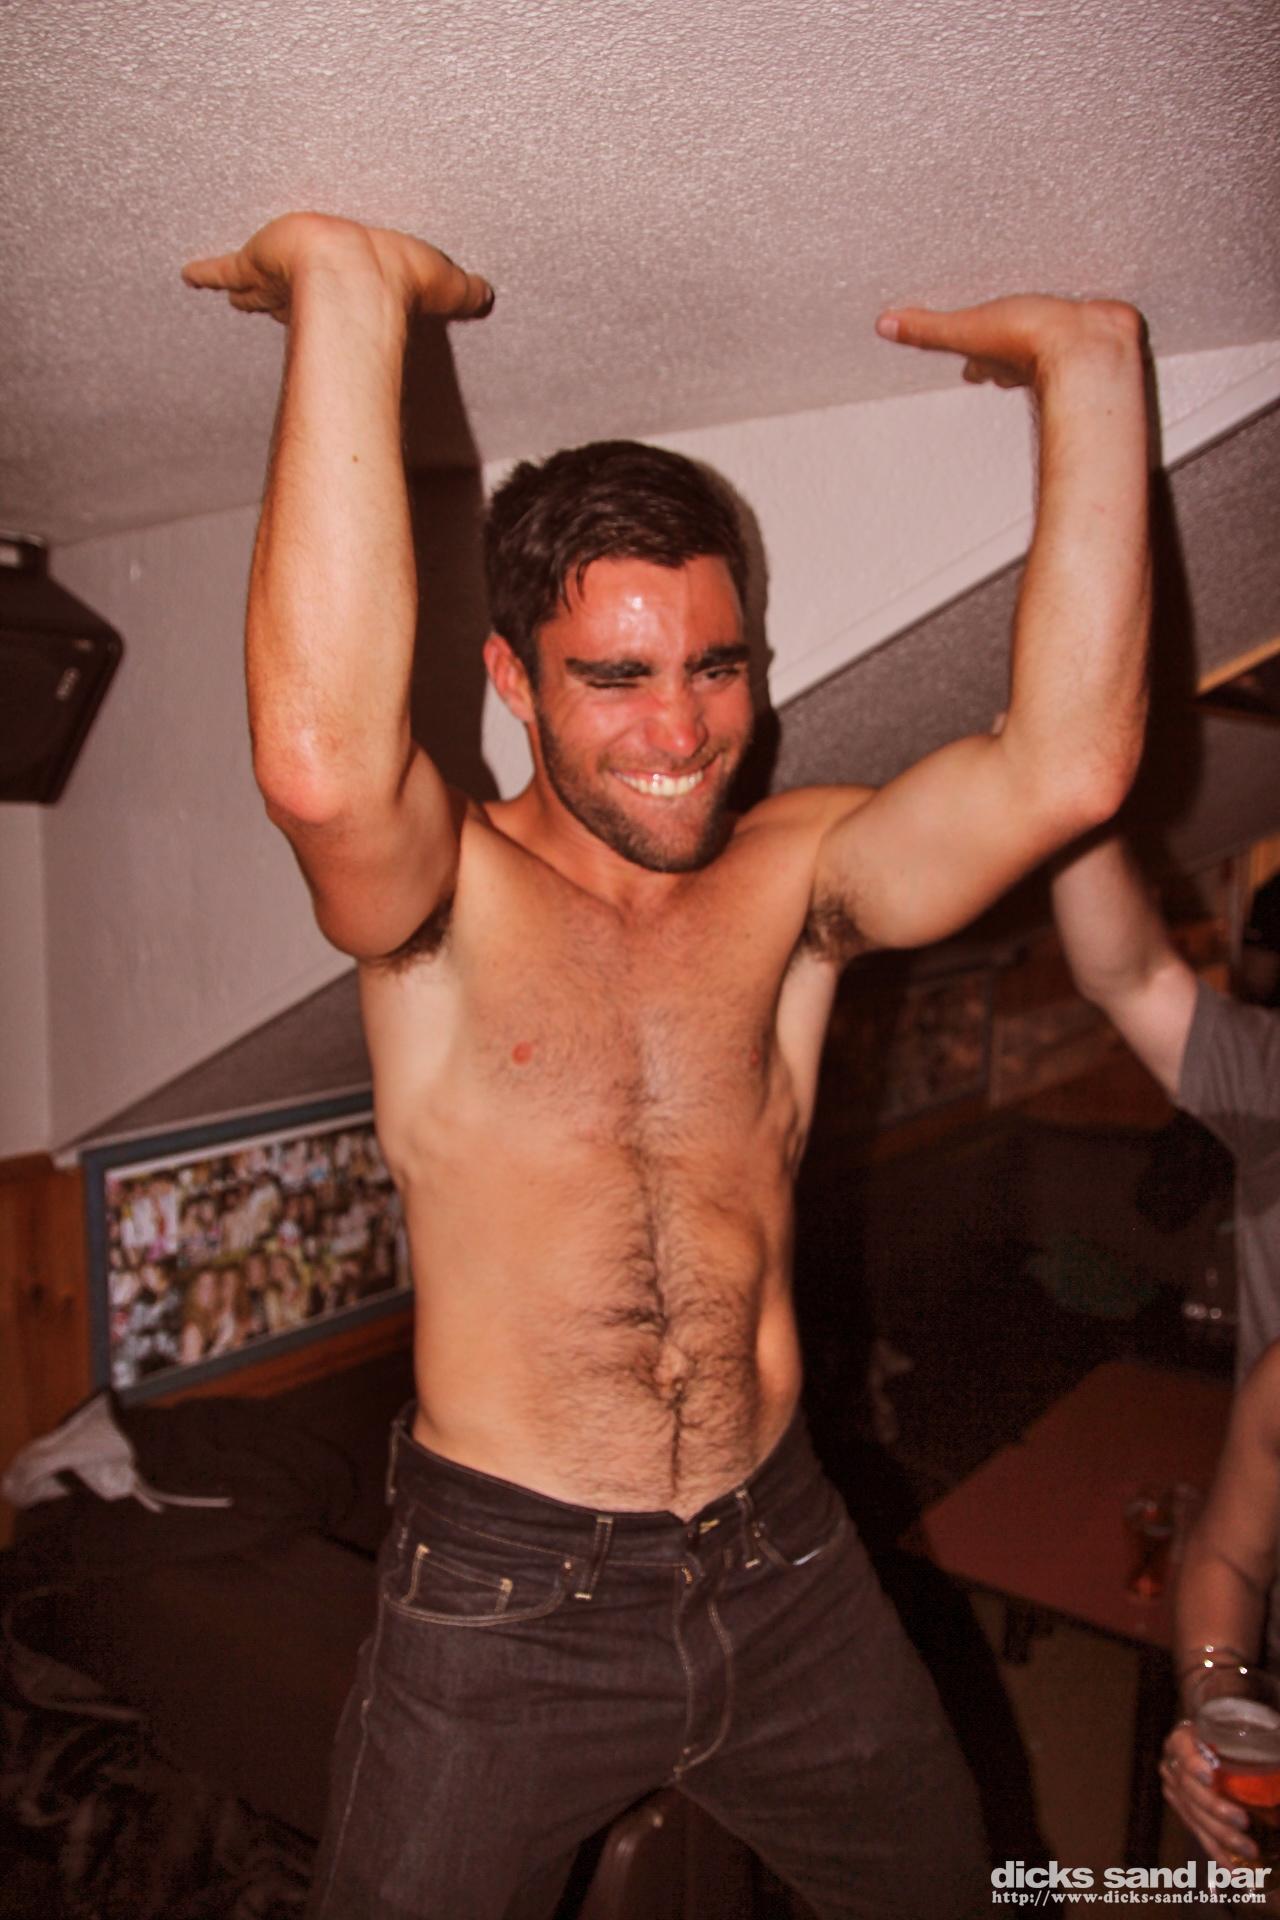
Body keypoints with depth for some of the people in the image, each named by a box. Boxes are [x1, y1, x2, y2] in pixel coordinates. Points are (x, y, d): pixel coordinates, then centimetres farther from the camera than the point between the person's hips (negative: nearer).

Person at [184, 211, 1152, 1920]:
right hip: (503, 1593, -3)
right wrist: (350, 295, -32)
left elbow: (1066, 766, -19)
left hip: (787, 1565, 4)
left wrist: (1088, 367, -17)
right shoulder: (449, 896, -13)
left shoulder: (794, 881, -5)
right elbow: (323, 761, -36)